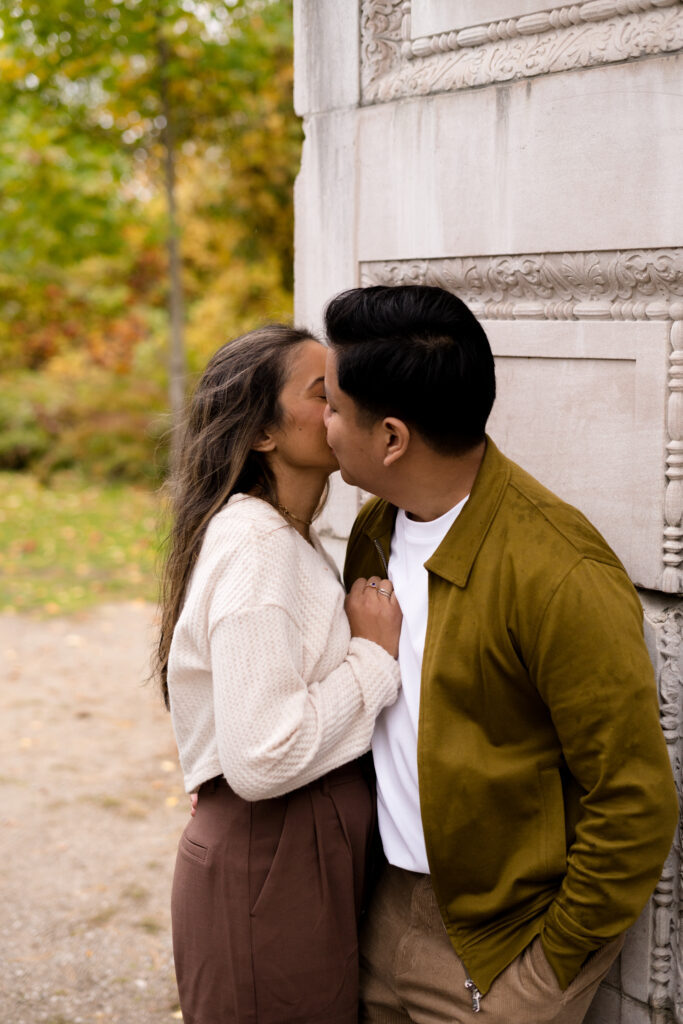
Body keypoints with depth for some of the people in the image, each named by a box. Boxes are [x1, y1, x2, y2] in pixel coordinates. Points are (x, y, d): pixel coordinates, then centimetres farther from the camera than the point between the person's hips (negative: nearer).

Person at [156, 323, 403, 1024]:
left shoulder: (290, 537, 12)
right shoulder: (256, 547, -21)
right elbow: (263, 759, -27)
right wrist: (374, 651, -18)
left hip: (316, 853, 10)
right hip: (270, 868, -10)